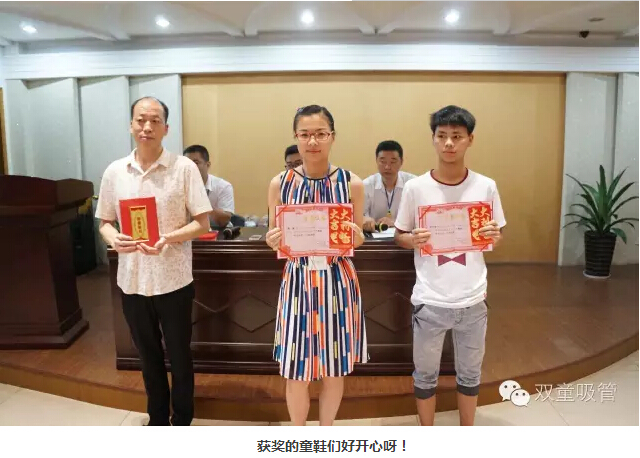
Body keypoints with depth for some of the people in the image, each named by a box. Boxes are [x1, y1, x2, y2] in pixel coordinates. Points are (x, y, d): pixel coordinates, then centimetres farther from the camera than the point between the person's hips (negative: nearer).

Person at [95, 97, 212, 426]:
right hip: (132, 280, 3)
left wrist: (167, 239, -23)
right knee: (148, 356, 18)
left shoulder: (184, 167, -8)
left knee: (178, 355, 11)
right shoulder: (114, 172, 3)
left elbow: (202, 224, -8)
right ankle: (157, 420, 38)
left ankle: (181, 422, 31)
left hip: (173, 280, -3)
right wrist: (114, 239, -13)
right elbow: (105, 222, 10)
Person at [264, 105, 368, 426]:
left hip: (338, 282, 0)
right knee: (295, 370, 8)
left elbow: (358, 239, 5)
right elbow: (273, 239, 5)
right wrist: (273, 241, -17)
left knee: (335, 368, 13)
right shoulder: (279, 183, -2)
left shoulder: (351, 183, -3)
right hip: (298, 281, 0)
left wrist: (355, 237, -18)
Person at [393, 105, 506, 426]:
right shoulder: (415, 187, -6)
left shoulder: (486, 187, -2)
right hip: (430, 301, -1)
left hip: (472, 300, 2)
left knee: (469, 373, 19)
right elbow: (400, 236, 3)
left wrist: (494, 236, -14)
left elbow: (497, 236, 8)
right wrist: (413, 240, -18)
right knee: (425, 374, 14)